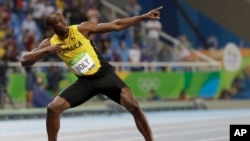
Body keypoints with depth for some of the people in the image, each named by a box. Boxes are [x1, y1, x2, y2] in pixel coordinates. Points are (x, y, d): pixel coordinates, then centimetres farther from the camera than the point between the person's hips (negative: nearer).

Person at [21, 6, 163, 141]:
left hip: (105, 74, -3)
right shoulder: (50, 43, -5)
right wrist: (46, 50, -26)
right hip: (85, 81, 3)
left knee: (133, 106, -19)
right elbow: (24, 61, -10)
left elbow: (116, 25, -10)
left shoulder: (82, 29, -12)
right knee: (53, 108, -10)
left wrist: (144, 16, -15)